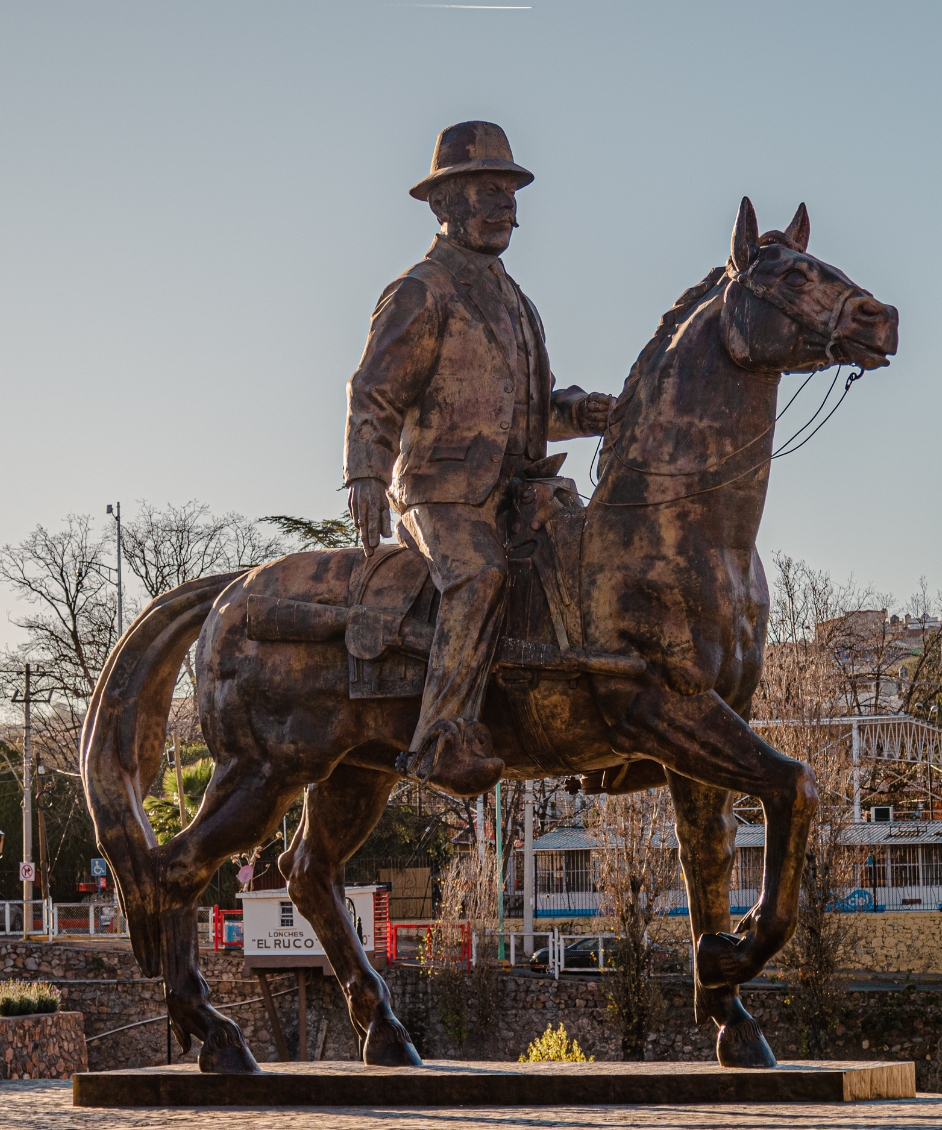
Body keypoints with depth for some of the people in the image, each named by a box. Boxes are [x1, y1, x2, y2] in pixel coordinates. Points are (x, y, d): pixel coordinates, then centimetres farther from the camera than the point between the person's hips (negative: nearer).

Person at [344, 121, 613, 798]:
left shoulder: (510, 299, 25)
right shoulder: (423, 292, -2)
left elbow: (534, 407, 30)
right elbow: (374, 396, -10)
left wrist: (584, 413, 9)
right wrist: (365, 477, -26)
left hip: (509, 492, 9)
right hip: (443, 493, -9)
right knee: (481, 577, -34)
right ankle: (444, 742, -43)